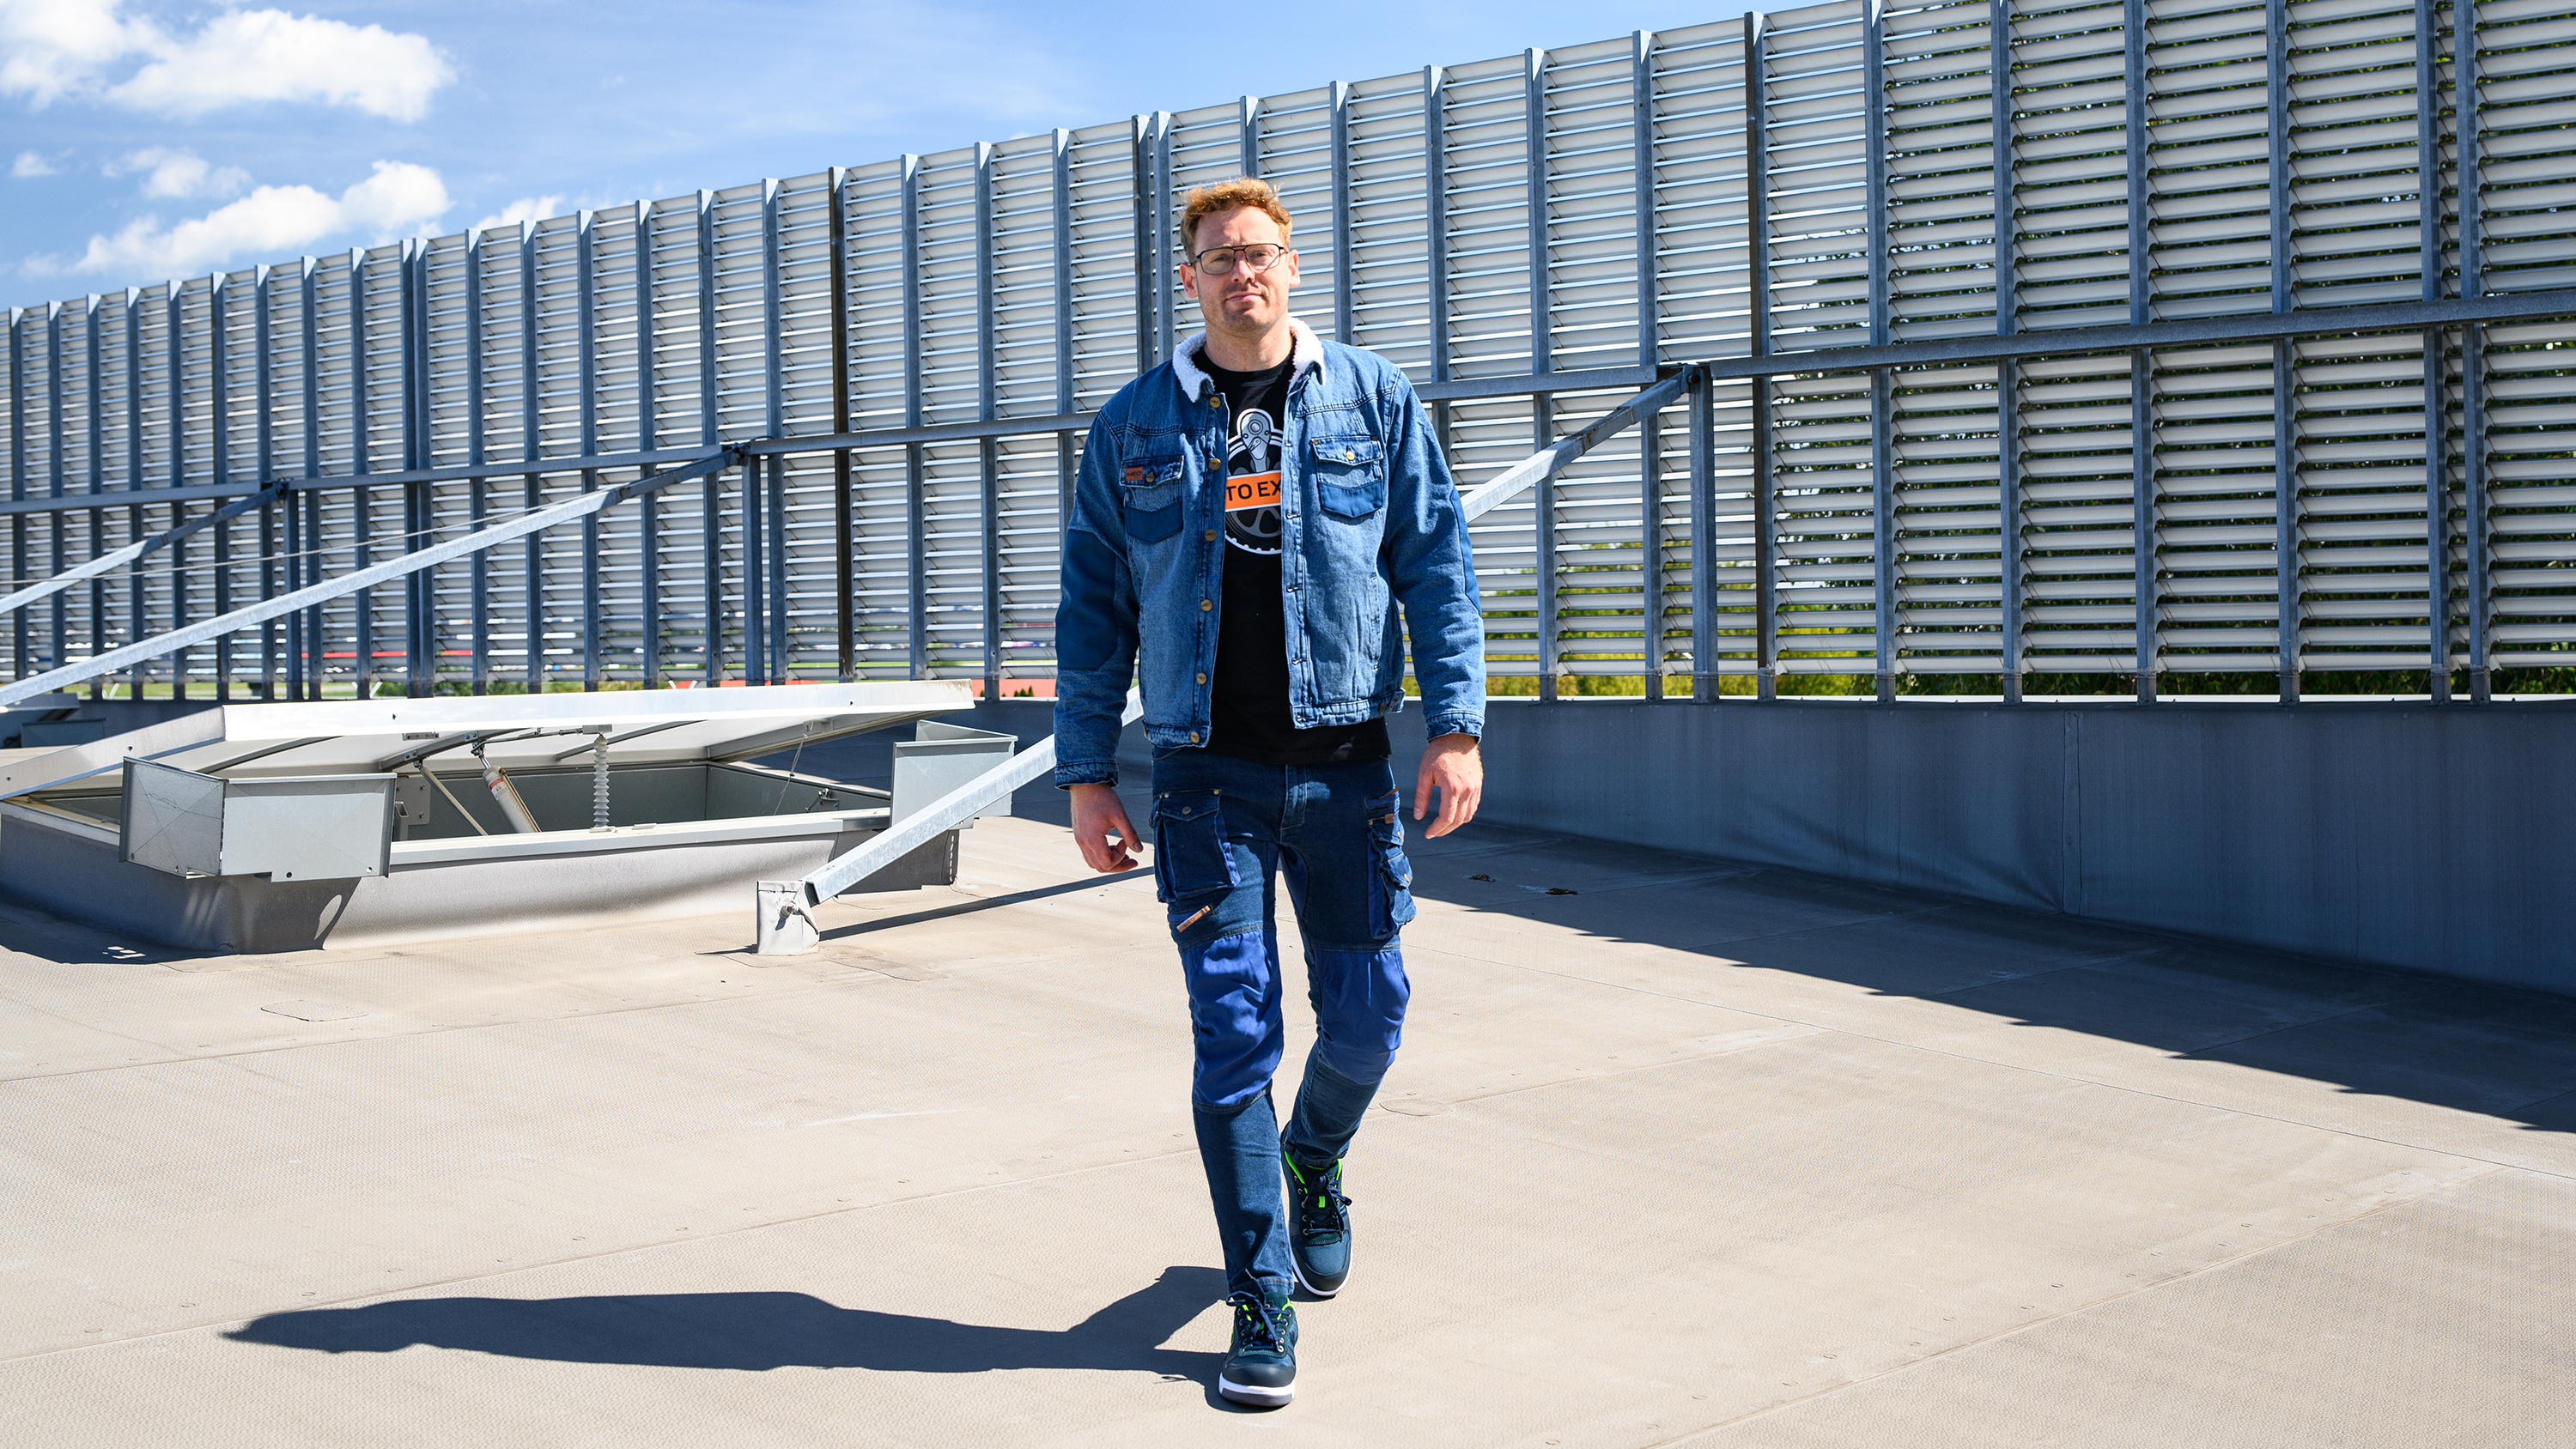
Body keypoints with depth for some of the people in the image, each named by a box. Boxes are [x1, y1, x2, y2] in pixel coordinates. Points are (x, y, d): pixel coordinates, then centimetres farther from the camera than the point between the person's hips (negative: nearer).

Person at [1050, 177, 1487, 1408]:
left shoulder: (1375, 402, 5)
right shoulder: (1133, 429, 6)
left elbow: (1437, 567, 4)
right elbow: (1093, 607, 8)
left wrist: (1456, 723, -6)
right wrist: (1084, 771, 3)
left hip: (1344, 763, 1)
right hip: (1209, 774, 0)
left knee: (1367, 1014, 8)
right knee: (1232, 1033, -3)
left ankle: (1313, 1159, 42)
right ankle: (1262, 1303, 7)